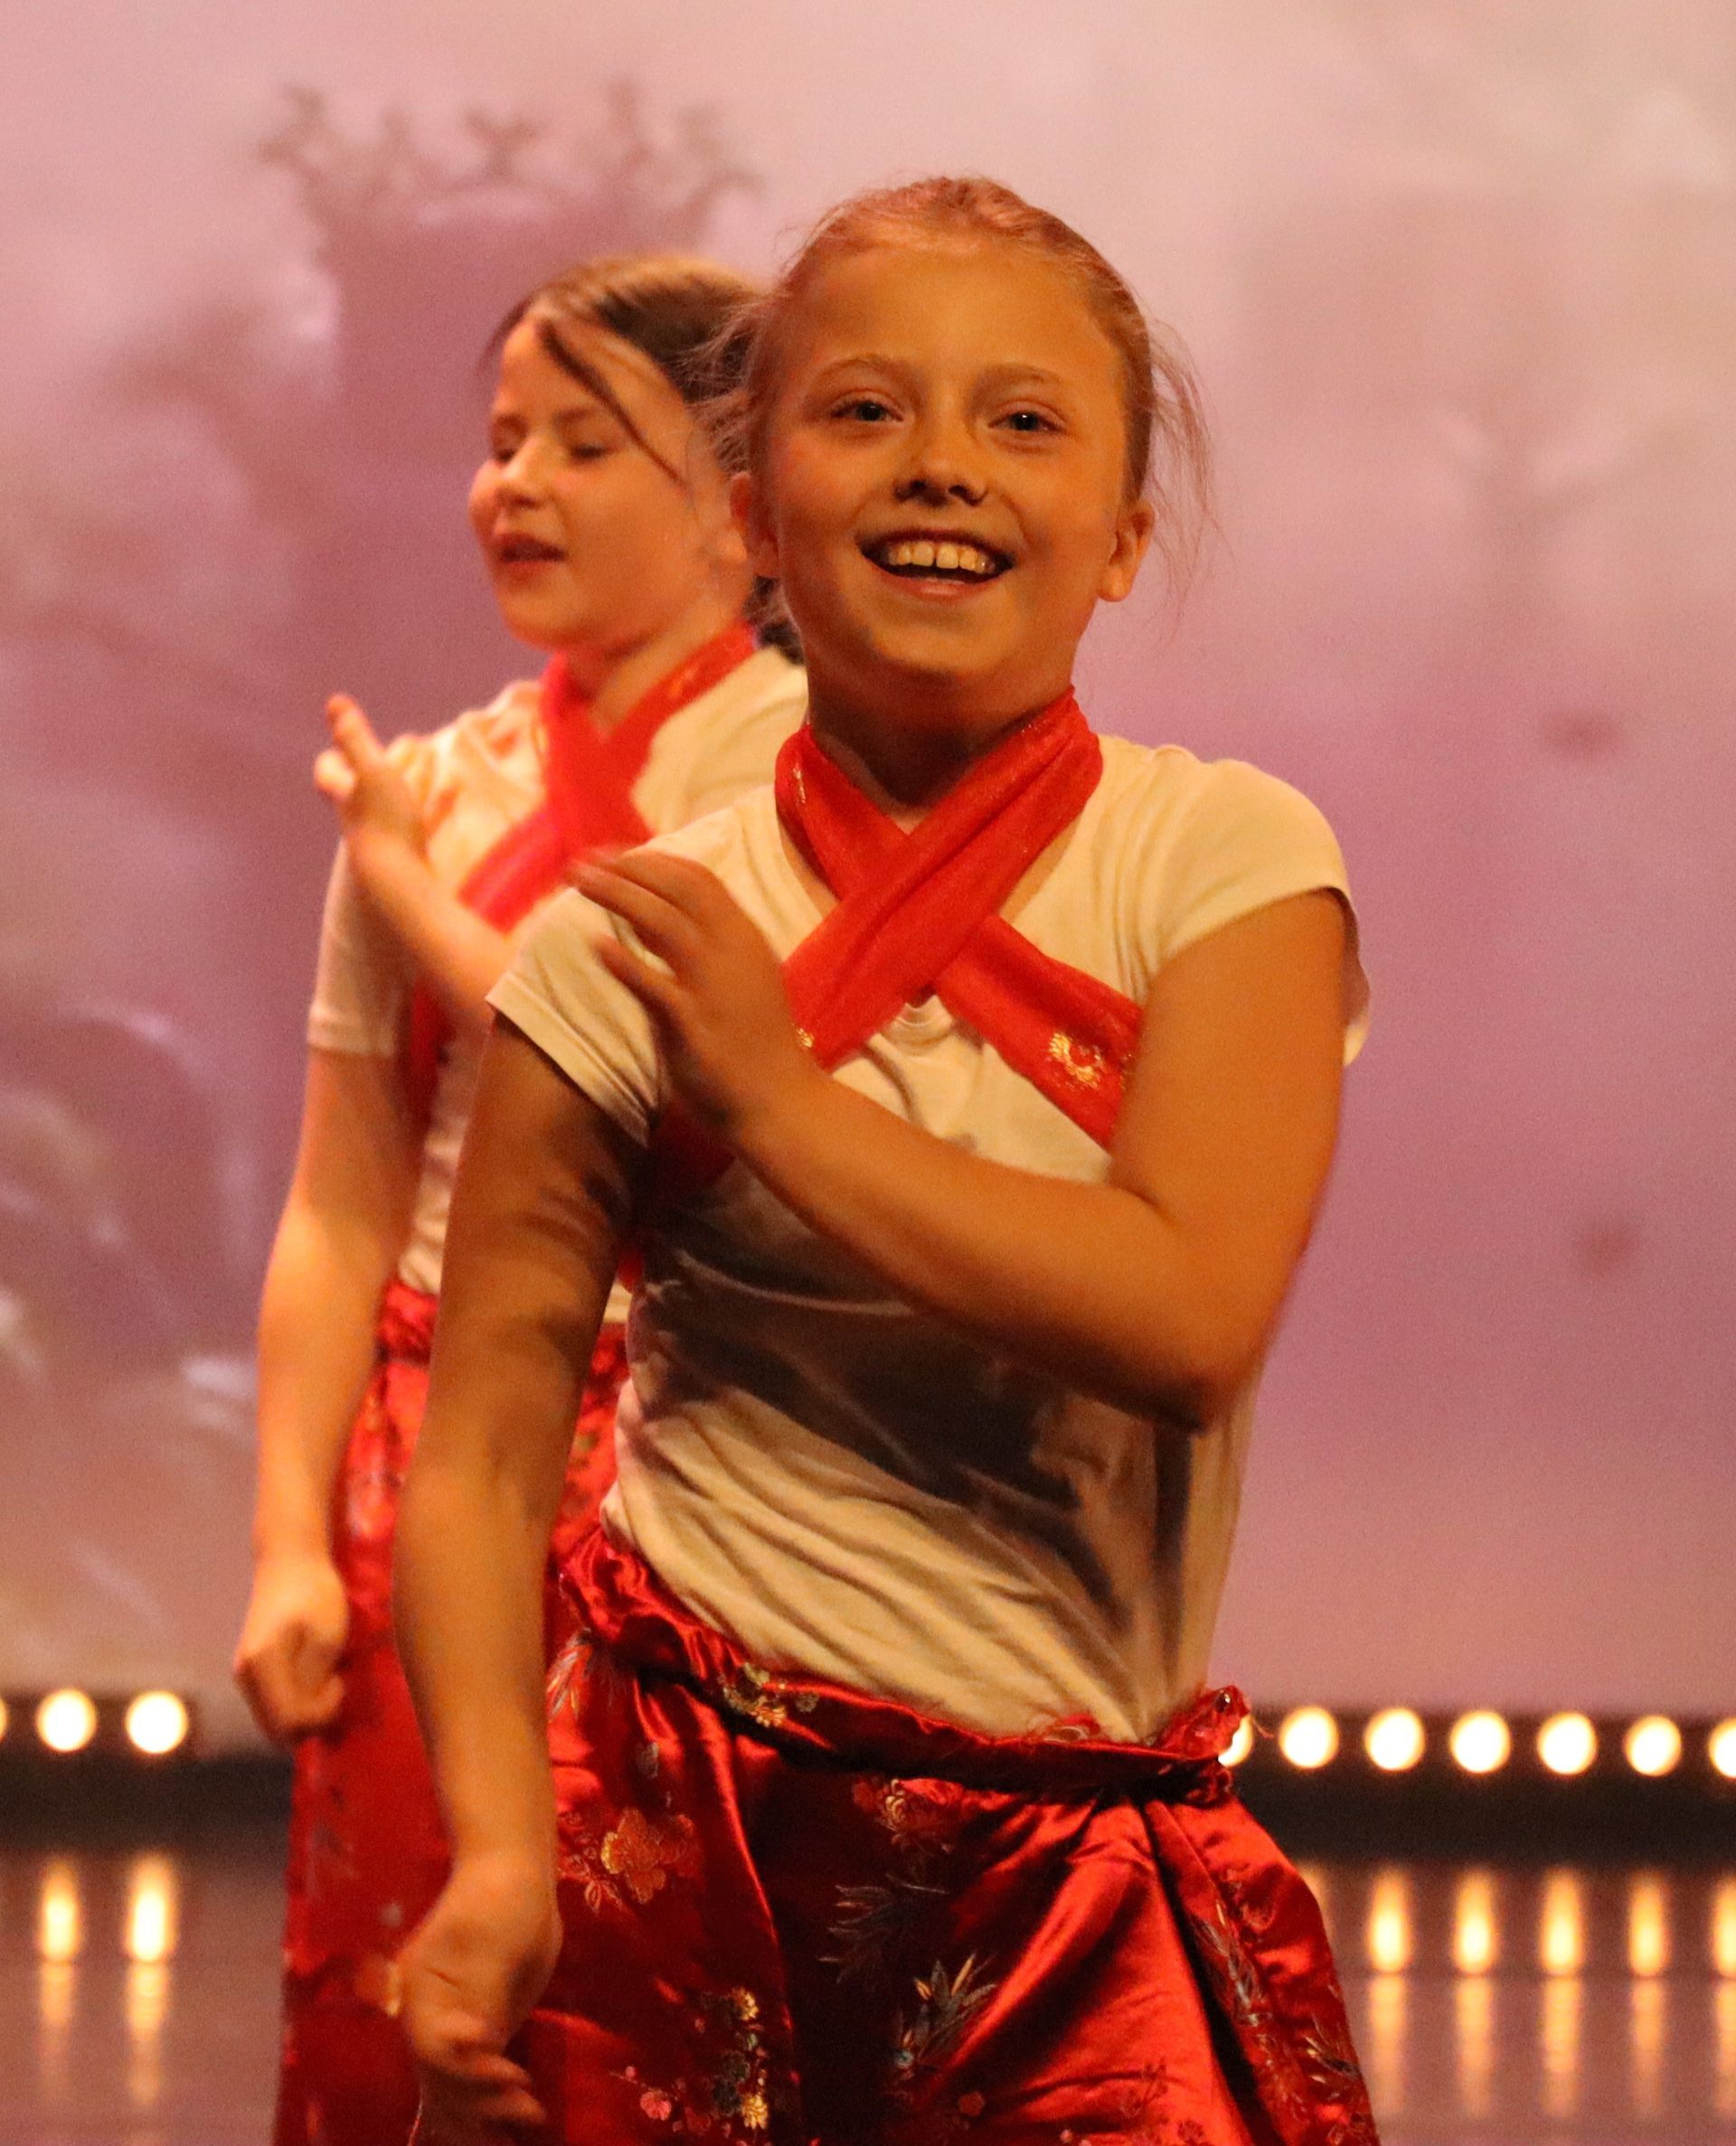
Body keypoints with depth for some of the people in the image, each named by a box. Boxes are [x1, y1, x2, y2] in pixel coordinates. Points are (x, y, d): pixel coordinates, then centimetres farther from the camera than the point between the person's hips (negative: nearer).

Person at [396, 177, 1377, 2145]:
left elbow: (1191, 1316, -16)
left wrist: (777, 1096, -12)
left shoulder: (1225, 861, -2)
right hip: (683, 1832, 0)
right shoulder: (626, 943, 0)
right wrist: (501, 1848, -17)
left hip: (1079, 1861, 0)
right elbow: (484, 1445, -3)